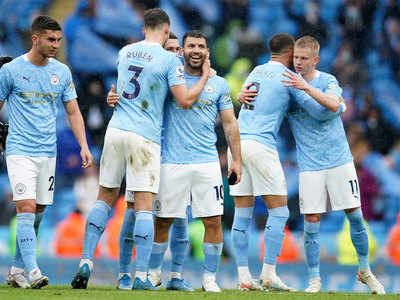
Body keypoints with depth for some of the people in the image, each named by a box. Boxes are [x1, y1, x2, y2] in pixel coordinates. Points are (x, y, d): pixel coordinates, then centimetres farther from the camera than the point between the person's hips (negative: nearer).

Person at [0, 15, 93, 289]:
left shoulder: (61, 72, 7)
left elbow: (73, 112, 11)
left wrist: (84, 146, 0)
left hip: (48, 153, 5)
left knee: (38, 213, 7)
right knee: (26, 209, -15)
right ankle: (32, 272, -20)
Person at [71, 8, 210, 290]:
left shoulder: (125, 52, 11)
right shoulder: (170, 60, -6)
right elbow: (185, 100, -8)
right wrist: (204, 77, 8)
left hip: (116, 130, 5)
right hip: (145, 137, -4)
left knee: (106, 198, 13)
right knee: (144, 205, -4)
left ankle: (86, 262, 5)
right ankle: (141, 276, -7)